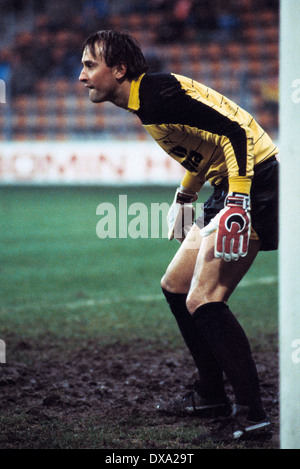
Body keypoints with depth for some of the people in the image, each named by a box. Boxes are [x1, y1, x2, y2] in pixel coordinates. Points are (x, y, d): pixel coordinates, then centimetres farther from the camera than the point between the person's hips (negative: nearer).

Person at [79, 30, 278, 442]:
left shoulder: (160, 95, -19)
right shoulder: (146, 101, 12)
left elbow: (236, 131, -24)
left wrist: (238, 200, -29)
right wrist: (185, 196, 31)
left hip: (253, 184, -11)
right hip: (228, 189, 11)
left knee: (202, 300, -17)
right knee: (176, 286, 15)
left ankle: (251, 411, -14)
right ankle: (212, 396, 24)